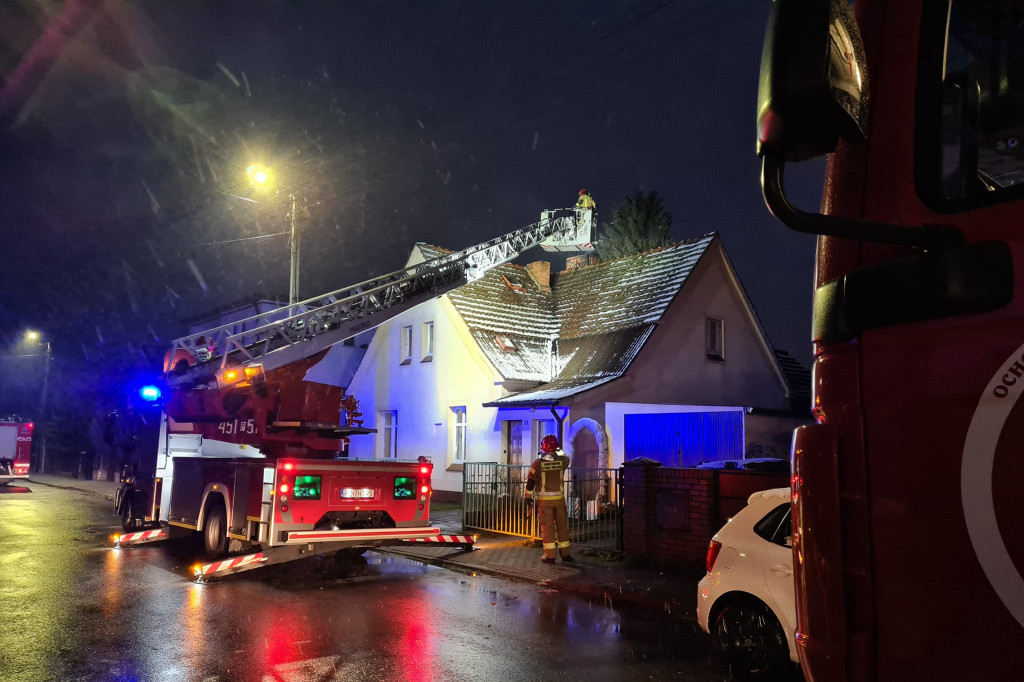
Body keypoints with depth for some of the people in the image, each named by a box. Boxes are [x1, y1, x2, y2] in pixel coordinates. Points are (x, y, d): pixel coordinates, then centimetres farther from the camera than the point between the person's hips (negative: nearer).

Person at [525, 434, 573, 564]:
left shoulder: (538, 463, -10)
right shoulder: (562, 461, -4)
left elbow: (530, 481, -5)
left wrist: (528, 497, 5)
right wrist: (559, 451, 39)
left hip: (544, 499, -2)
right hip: (559, 498, 2)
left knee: (547, 526, 4)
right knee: (562, 525, 12)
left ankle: (550, 555, 5)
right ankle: (565, 553, 20)